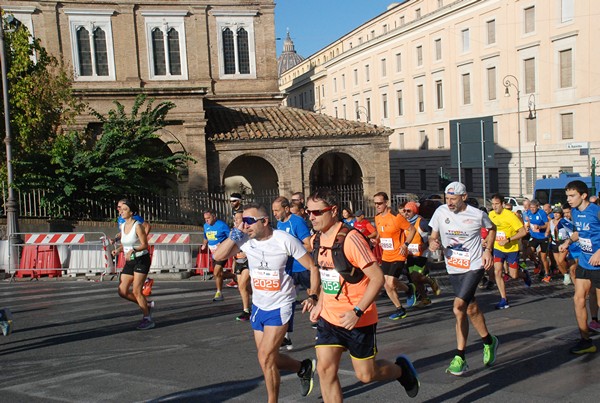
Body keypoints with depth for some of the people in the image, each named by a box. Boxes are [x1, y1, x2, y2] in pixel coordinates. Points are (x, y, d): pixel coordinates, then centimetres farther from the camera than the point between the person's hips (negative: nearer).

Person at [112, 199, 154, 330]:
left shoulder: (137, 226, -14)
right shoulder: (122, 226, 7)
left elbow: (145, 245, -16)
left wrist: (133, 250, -31)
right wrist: (118, 250, -5)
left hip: (141, 260, -7)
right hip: (129, 261, 7)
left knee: (136, 291, -11)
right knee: (123, 292, 1)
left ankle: (147, 319, 1)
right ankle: (146, 304, 22)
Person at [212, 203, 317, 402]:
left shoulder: (285, 240, -18)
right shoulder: (246, 240, -6)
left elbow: (312, 267, -12)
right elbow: (218, 256, -8)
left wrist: (313, 296, -22)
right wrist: (236, 233, -17)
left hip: (280, 307, -6)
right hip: (258, 306, 6)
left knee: (265, 357, -12)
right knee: (268, 358, 13)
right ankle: (304, 368, 39)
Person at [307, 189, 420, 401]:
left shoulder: (350, 239, -21)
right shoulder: (317, 240, 3)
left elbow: (377, 278, -22)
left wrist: (357, 311, -27)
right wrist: (320, 303, 11)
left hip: (358, 320, -6)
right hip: (328, 318, 6)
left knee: (366, 374, 6)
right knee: (325, 370, -2)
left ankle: (402, 369, 36)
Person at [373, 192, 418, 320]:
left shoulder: (396, 217, -17)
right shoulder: (377, 218, 4)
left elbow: (412, 230, -10)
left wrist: (405, 244, -19)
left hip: (398, 256, -7)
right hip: (385, 256, 7)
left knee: (391, 283, -16)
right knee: (387, 285, 4)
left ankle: (409, 289, 15)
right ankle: (400, 309, 21)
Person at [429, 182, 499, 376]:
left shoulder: (477, 215, -9)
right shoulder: (441, 212, -2)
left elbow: (491, 228, 11)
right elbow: (434, 235, 7)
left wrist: (488, 250, -1)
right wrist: (432, 243, -16)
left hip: (474, 267, -4)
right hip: (453, 269, 4)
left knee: (459, 307, -17)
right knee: (471, 309, 11)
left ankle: (460, 358, -3)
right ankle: (489, 342, 31)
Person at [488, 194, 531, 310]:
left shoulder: (510, 215, -19)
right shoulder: (491, 215, -2)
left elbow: (523, 232, -20)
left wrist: (508, 240, -26)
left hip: (511, 249, -4)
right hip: (498, 248, 4)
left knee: (514, 275, 2)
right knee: (497, 272, -11)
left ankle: (524, 274, 40)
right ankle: (504, 300, -3)